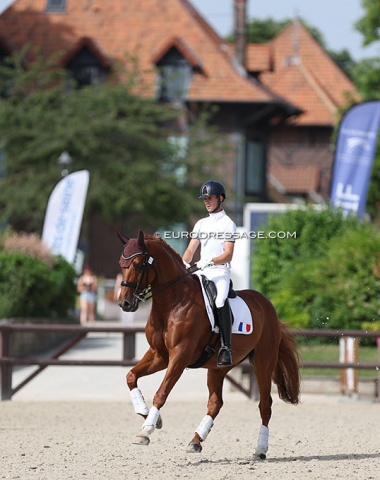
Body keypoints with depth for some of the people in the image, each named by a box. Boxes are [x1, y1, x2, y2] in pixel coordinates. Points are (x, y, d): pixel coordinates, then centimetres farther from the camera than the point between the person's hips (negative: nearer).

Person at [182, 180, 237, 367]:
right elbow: (191, 249, 13)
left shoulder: (228, 224, 1)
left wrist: (210, 261, -24)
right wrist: (183, 264, -7)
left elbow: (228, 255, -9)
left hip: (220, 272, -6)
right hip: (201, 273, 7)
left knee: (221, 301, -28)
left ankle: (226, 348, -29)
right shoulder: (201, 223, 19)